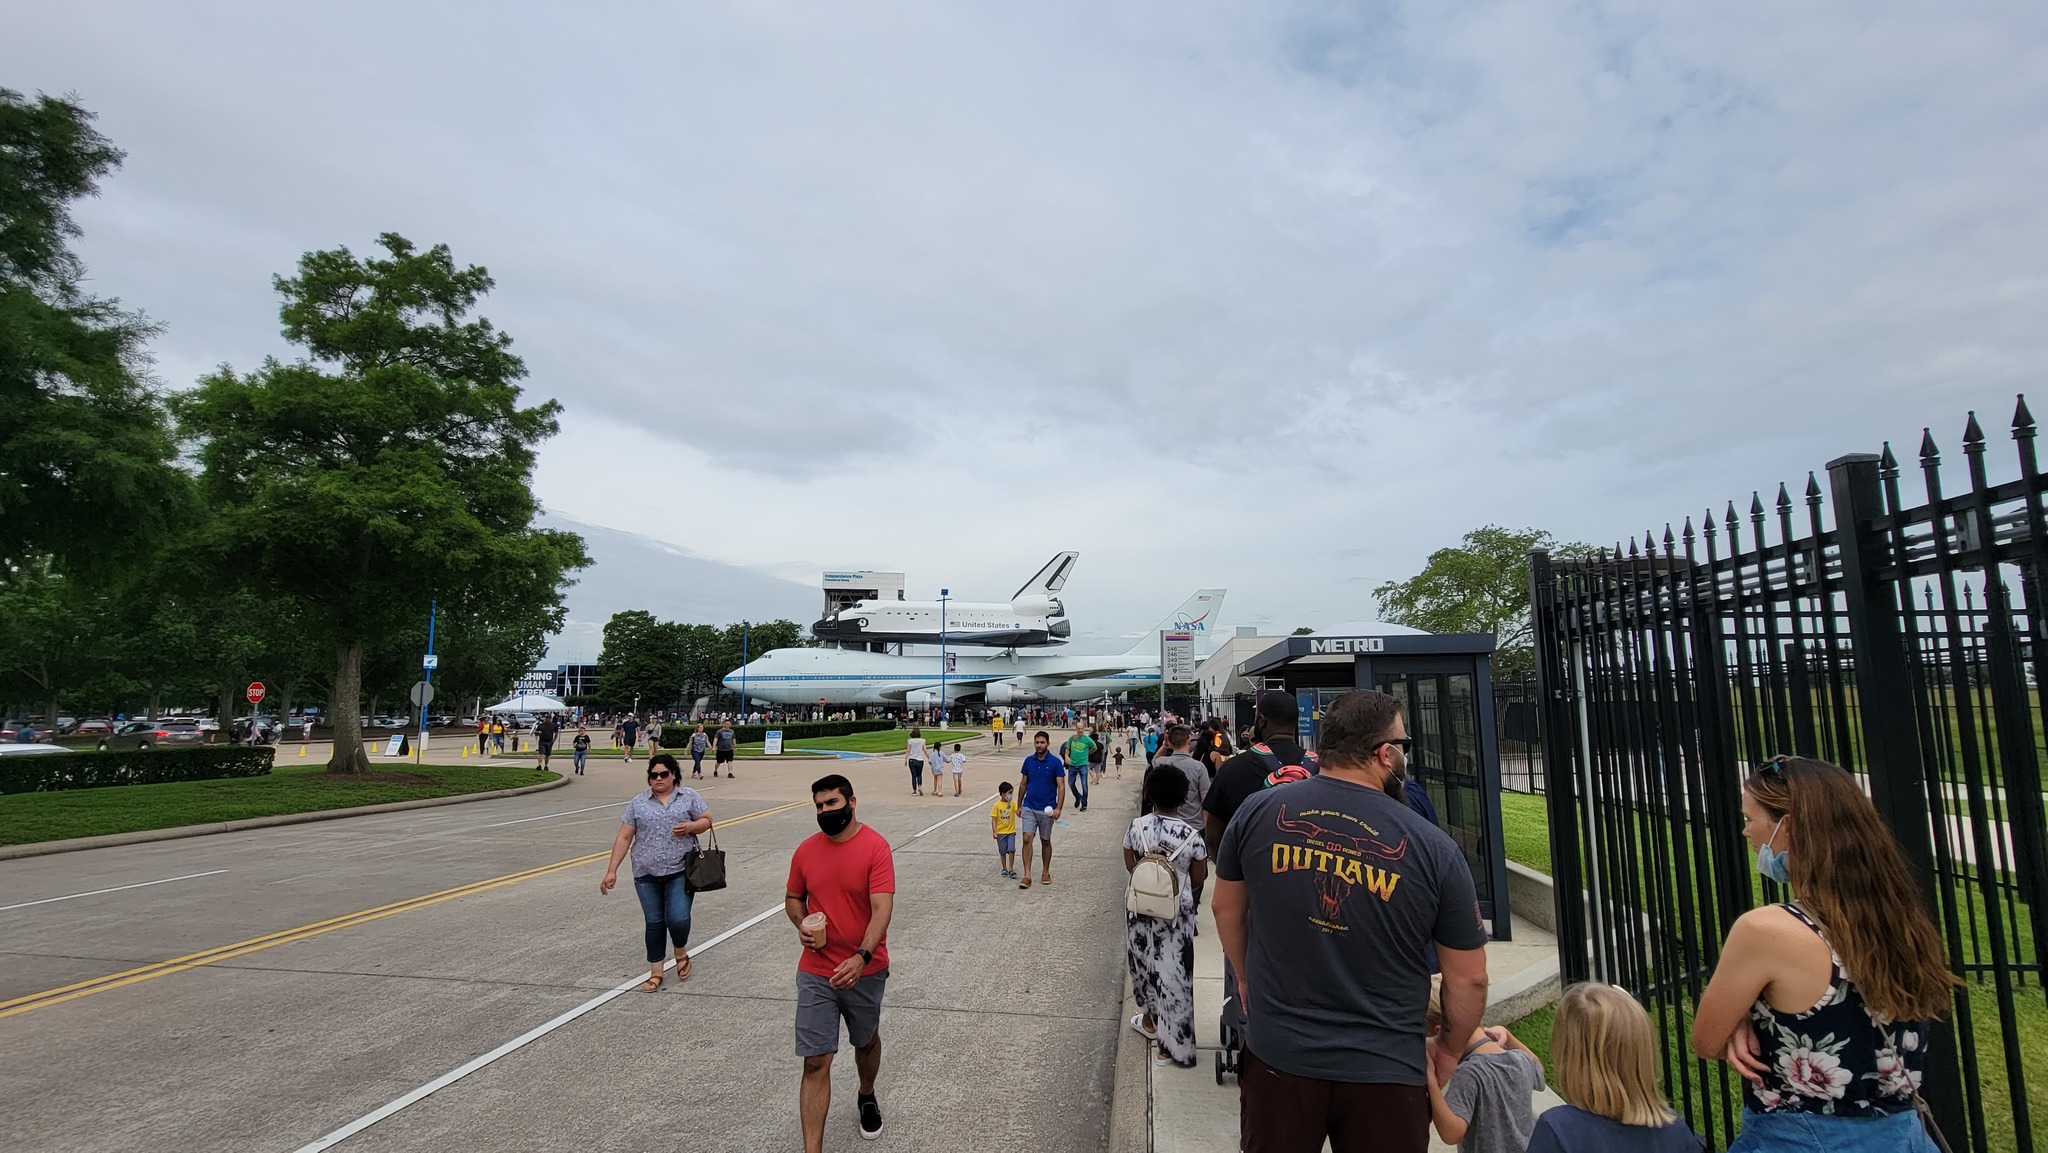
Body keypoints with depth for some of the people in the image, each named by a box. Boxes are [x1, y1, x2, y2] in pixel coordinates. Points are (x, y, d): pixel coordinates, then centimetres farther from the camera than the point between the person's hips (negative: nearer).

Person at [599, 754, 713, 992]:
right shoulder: (637, 803, 6)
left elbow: (707, 820, 7)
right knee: (654, 923, 7)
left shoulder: (689, 796, 3)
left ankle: (681, 954, 20)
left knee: (678, 918, -11)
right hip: (647, 874, 2)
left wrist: (690, 826, -14)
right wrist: (612, 870, 0)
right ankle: (655, 973, 21)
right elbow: (624, 838, 5)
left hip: (680, 871, -2)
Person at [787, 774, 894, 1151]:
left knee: (866, 1041, 23)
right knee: (815, 1062, -2)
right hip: (815, 973, 1)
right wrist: (801, 925, -9)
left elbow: (882, 909, -21)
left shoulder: (875, 847, -15)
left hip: (865, 971, -1)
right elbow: (793, 898, 12)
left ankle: (867, 1097, 52)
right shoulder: (806, 851, -3)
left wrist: (861, 957, -34)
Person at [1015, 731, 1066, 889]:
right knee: (1027, 839, -10)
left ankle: (1046, 873, 27)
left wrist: (1059, 808, -17)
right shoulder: (1028, 761, 2)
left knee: (1046, 841, 11)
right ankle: (1027, 876, -8)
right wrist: (1019, 805, 14)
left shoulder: (1055, 762, -8)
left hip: (1047, 810, -2)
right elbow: (1023, 784, 12)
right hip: (1029, 808, 2)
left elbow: (1061, 787, -8)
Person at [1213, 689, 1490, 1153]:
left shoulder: (1256, 812, -9)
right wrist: (1447, 1049, 14)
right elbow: (1469, 979, -3)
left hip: (1277, 1056, 2)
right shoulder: (1433, 848, -13)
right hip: (1384, 1071, -1)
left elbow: (1226, 907, 6)